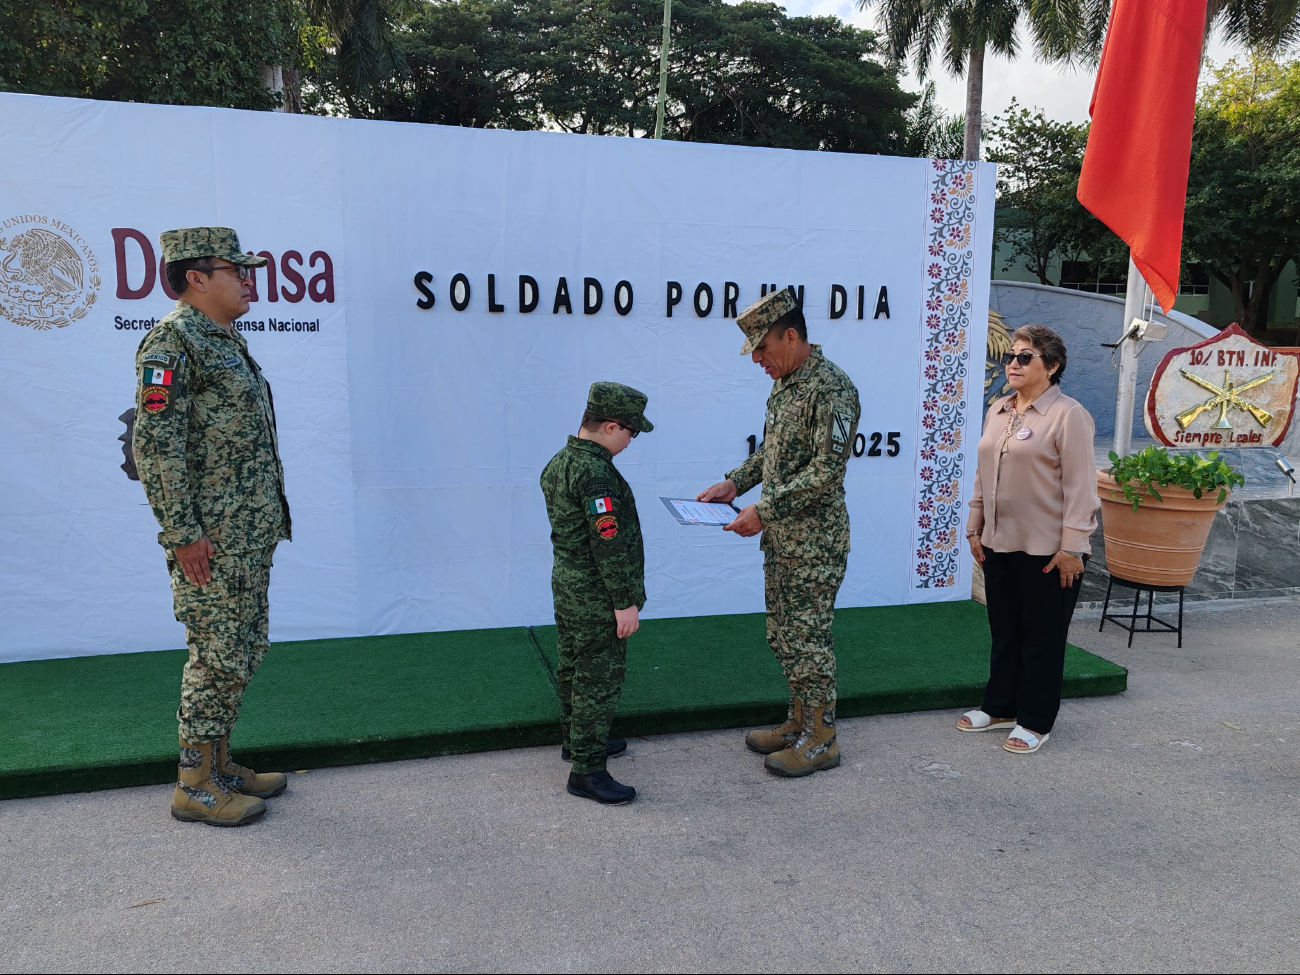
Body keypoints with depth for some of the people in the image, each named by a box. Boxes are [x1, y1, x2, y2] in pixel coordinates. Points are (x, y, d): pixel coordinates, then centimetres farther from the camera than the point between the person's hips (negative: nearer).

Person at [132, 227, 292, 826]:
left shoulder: (227, 340, 17)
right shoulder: (173, 341, -13)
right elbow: (154, 443, -19)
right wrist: (182, 531, -20)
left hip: (250, 535, 9)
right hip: (211, 538, -9)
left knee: (242, 653, 15)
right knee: (217, 656, -2)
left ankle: (219, 763, 28)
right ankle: (194, 786, 11)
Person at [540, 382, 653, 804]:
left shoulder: (559, 462, 7)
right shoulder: (596, 473, -25)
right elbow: (609, 543, -25)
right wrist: (625, 601, -19)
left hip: (567, 587, 10)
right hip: (596, 599, -10)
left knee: (573, 667, 21)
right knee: (599, 678, -1)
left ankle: (575, 740, 38)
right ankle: (586, 770, 6)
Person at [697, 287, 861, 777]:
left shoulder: (832, 388, -18)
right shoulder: (784, 383, 11)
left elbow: (827, 471, -24)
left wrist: (763, 510, -23)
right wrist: (733, 483, 7)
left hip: (814, 541, -9)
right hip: (780, 537, 9)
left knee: (808, 637, 1)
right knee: (783, 635, 17)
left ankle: (821, 740, 15)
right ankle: (798, 722, 31)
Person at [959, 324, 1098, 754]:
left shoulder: (1067, 414, -11)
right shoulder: (998, 411, 12)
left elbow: (1080, 487, -14)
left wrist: (1071, 546, -18)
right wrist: (975, 527, 14)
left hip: (1047, 551, -7)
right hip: (999, 543, 7)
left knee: (1042, 638, 6)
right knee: (1003, 632, 17)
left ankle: (1035, 722, 18)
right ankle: (999, 706, 31)